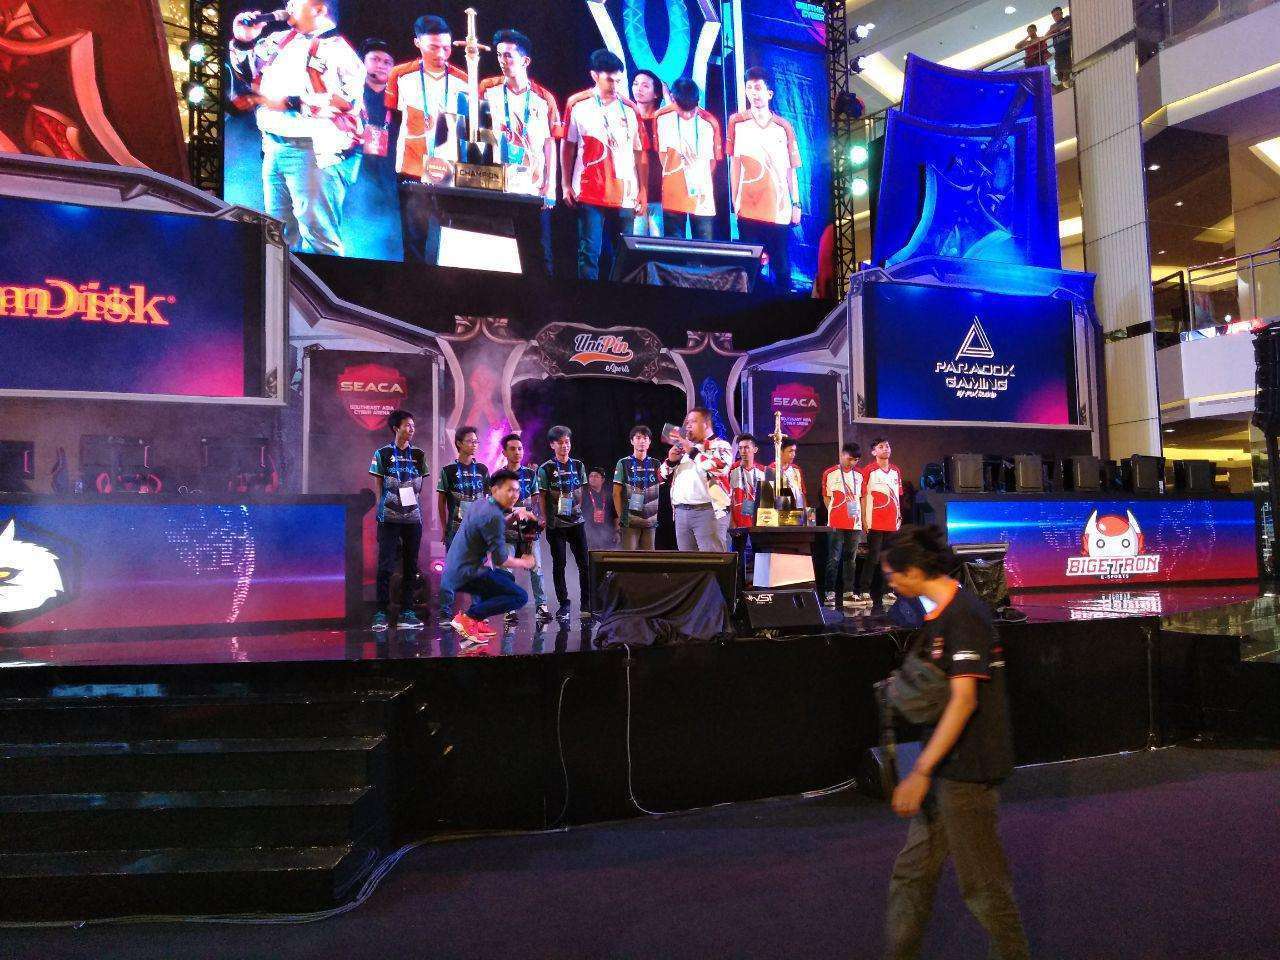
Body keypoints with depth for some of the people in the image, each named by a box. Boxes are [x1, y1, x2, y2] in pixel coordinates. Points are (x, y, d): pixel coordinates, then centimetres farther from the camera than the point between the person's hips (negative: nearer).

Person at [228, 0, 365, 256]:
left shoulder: (336, 48, -5)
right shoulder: (279, 41, 17)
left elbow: (347, 98, -20)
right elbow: (244, 71, 29)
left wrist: (290, 103, -18)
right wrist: (242, 42, 9)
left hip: (316, 151, -8)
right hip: (274, 147, 8)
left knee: (317, 237, -12)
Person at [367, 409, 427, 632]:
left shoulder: (419, 455, 11)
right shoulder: (382, 454, 2)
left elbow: (420, 488, 14)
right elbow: (378, 487, 3)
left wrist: (418, 511, 6)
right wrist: (382, 511, -2)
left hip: (413, 518, 3)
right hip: (389, 518, -3)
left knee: (411, 565, 5)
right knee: (385, 565, -4)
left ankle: (407, 611, 12)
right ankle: (381, 613, 1)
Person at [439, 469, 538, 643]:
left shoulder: (482, 504, 12)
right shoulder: (493, 516, -17)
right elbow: (500, 559, -18)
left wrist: (514, 514, 17)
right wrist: (524, 563, 1)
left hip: (453, 571, 10)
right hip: (467, 574, -10)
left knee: (507, 578, 30)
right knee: (520, 596, -14)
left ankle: (475, 618, 16)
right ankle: (468, 617, -14)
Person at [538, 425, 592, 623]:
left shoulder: (578, 466, 8)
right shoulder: (545, 469, -1)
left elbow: (582, 493, 14)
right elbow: (542, 497, 0)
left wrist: (579, 509, 6)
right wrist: (545, 519, -3)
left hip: (576, 521, 2)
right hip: (556, 524, -2)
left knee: (584, 564, 1)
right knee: (559, 565, 4)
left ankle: (586, 605, 10)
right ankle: (563, 605, 13)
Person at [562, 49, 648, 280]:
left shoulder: (630, 110, 7)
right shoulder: (578, 105, 4)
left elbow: (640, 153, 9)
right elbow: (568, 146, 8)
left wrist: (643, 191, 5)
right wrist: (566, 185, 2)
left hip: (625, 195, 2)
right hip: (589, 193, -2)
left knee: (622, 253, 5)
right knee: (589, 252, -4)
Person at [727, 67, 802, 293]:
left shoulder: (784, 127, 8)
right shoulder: (736, 122, 5)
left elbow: (791, 169, 10)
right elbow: (734, 165, 6)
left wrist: (796, 204, 7)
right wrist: (734, 201, 3)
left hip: (779, 210, 1)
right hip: (749, 209, -1)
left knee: (781, 266, 3)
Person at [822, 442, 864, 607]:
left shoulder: (859, 475, 13)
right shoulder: (830, 474, 1)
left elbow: (861, 498, 17)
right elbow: (826, 497, 3)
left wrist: (862, 517, 9)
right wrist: (833, 515, -5)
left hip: (855, 523, 5)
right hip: (836, 524, -4)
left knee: (850, 558, 10)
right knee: (834, 559, -6)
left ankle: (848, 590, 17)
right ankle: (830, 593, -4)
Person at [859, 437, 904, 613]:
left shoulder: (896, 471, 14)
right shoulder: (868, 470, -3)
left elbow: (897, 496, 19)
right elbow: (863, 496, -3)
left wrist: (899, 516, 13)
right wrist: (864, 519, -8)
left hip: (892, 523, 5)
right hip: (875, 523, -5)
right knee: (873, 558, -9)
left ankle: (879, 594, 15)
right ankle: (863, 591, -2)